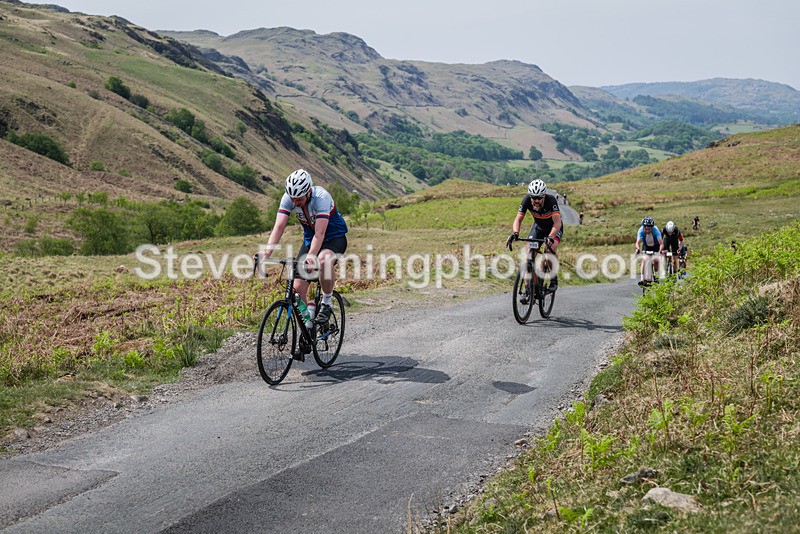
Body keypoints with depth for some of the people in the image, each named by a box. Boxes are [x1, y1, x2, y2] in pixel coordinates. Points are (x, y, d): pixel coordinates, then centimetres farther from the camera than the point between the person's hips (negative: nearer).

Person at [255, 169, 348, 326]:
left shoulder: (321, 197, -31)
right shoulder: (288, 198, -17)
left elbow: (320, 233, -39)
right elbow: (279, 226, -25)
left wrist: (311, 256, -53)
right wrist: (267, 251, -40)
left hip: (334, 237, -5)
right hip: (310, 239, 5)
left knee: (324, 260, -40)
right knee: (298, 288, -7)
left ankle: (326, 304, -18)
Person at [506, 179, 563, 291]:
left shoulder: (551, 200, -36)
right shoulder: (526, 200, -27)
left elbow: (557, 223, -44)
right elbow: (518, 219, -28)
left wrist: (550, 237, -61)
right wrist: (515, 233, -48)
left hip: (554, 228, -3)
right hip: (538, 226, 3)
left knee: (551, 248, -29)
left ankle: (554, 279, -7)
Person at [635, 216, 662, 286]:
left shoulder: (655, 230, -34)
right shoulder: (641, 230, -31)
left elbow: (661, 243, -40)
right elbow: (638, 242, -39)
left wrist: (660, 251, -59)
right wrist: (638, 249, -59)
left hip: (655, 246, -1)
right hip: (646, 246, 1)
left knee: (656, 259, -21)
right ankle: (642, 279, -19)